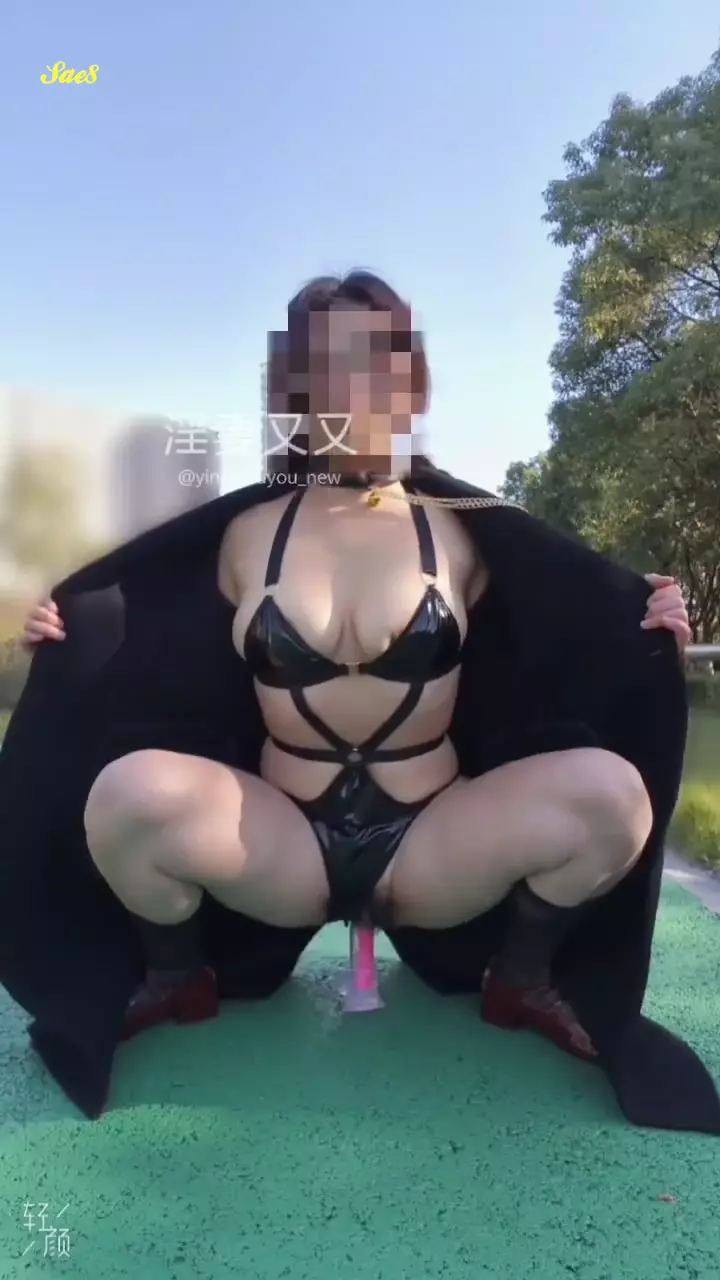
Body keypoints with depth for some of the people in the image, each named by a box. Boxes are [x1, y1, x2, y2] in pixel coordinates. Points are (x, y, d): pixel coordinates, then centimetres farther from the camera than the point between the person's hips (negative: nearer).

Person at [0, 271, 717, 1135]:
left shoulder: (458, 531, 0)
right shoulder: (246, 535, 1)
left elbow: (548, 661, 4)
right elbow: (167, 672, 7)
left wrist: (643, 628, -11)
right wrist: (77, 633, -6)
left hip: (431, 845, 0)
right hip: (284, 847, 0)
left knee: (607, 792, -26)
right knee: (131, 794, -30)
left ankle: (525, 982, 8)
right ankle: (176, 977, 7)